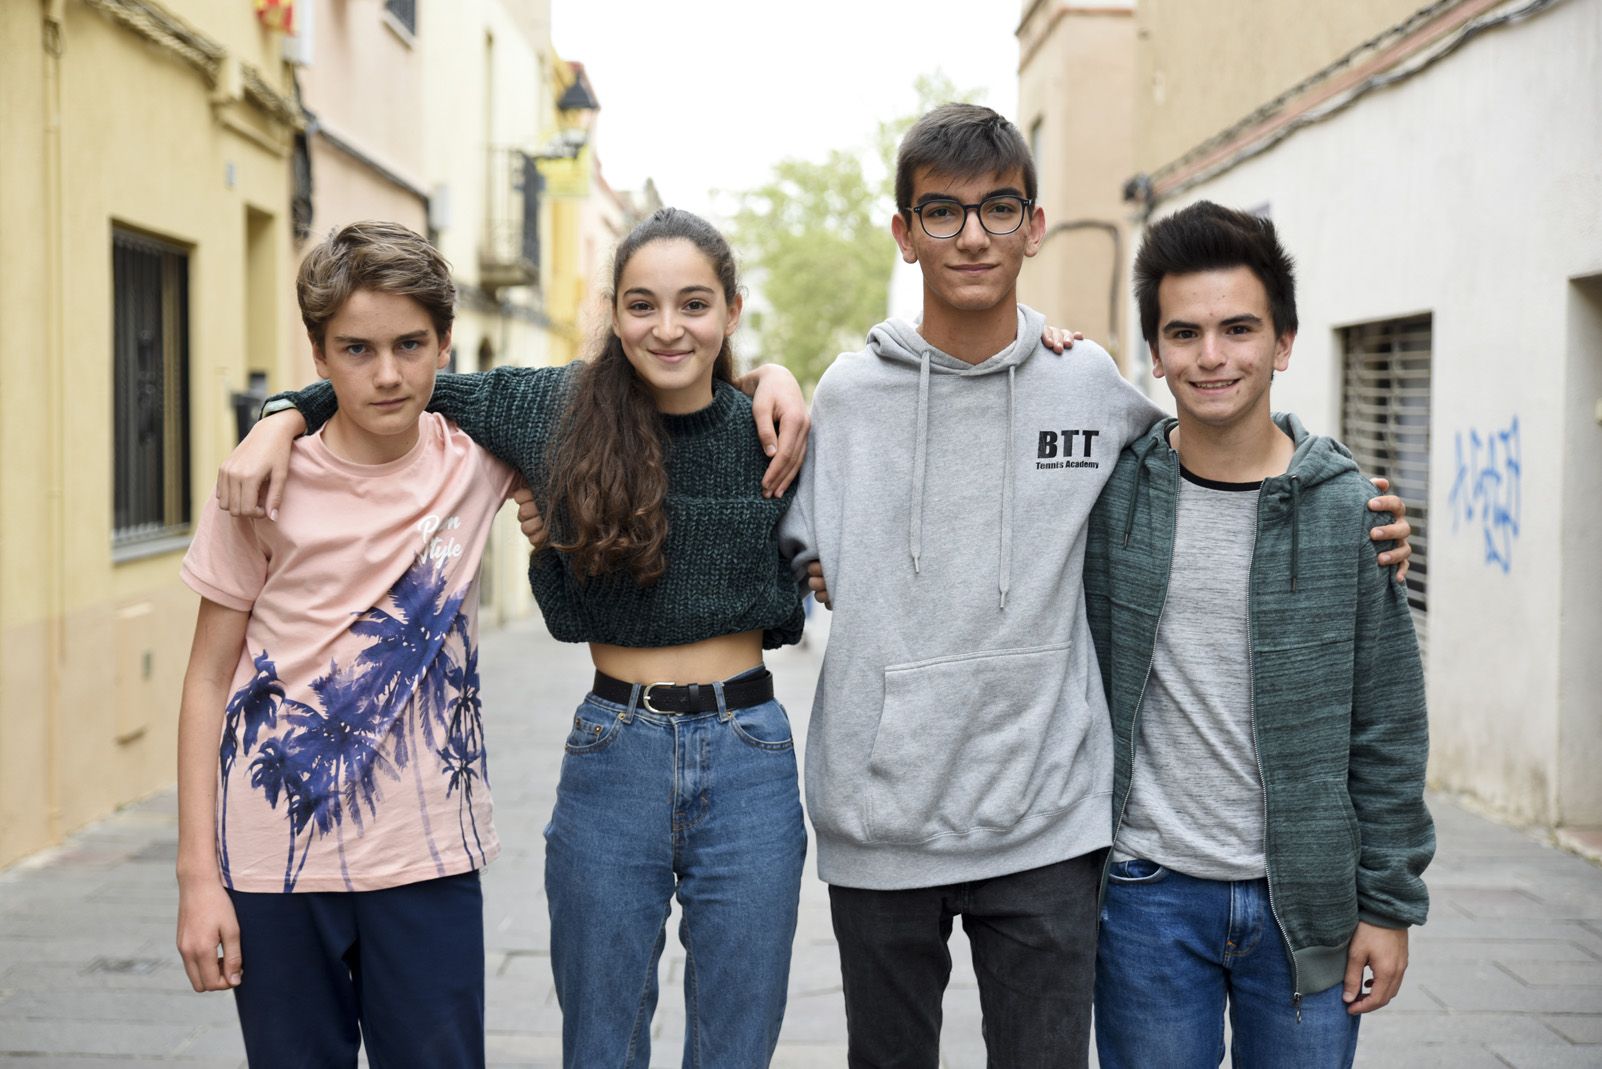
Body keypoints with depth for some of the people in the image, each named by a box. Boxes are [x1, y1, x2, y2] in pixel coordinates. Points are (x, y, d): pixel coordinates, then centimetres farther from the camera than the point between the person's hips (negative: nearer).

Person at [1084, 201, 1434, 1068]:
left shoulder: (1347, 506, -3)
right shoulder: (1108, 486, -3)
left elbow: (1387, 727, 1)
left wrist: (1389, 901, 0)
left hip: (1307, 898, 0)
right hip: (1149, 893, 0)